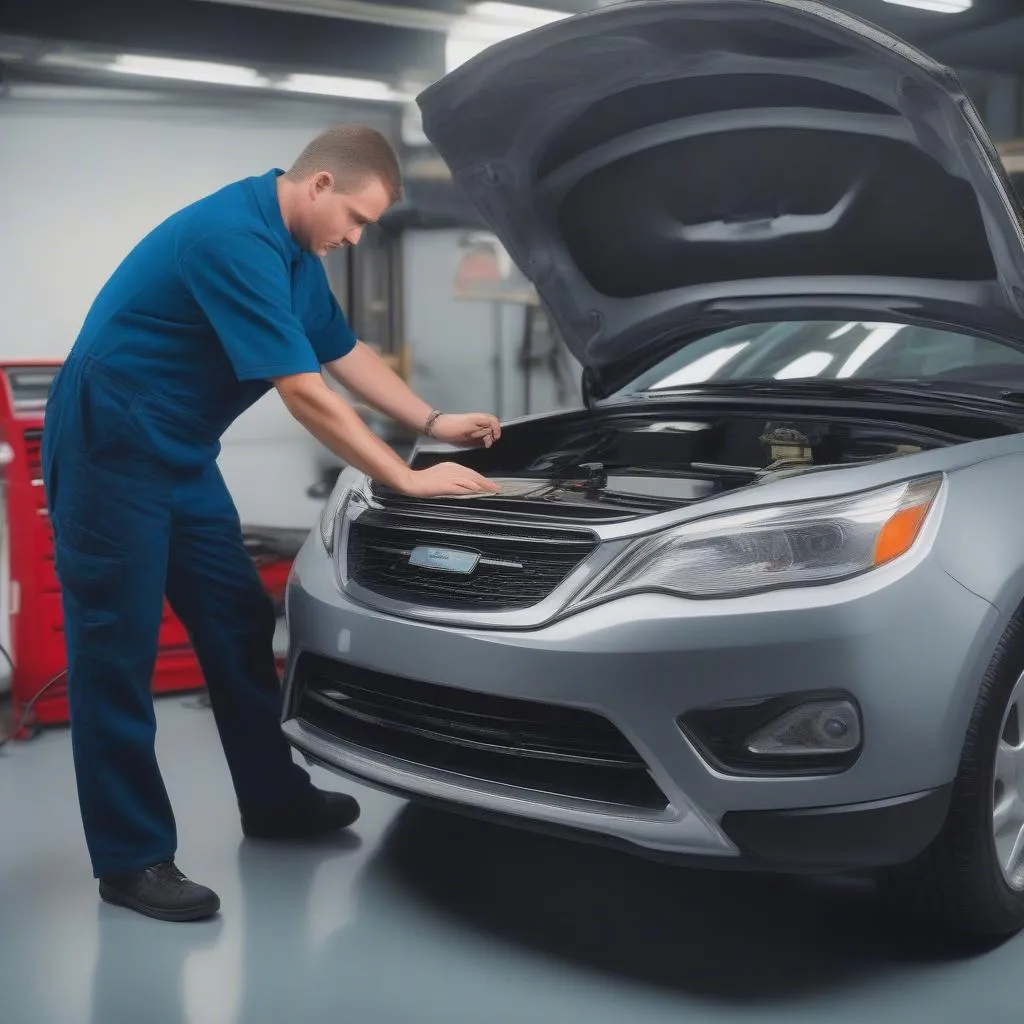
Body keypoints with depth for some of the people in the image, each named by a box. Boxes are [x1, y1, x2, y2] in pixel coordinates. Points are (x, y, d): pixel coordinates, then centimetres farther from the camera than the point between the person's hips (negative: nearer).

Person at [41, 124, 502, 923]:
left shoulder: (294, 250, 6)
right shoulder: (235, 238, -25)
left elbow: (345, 353, 18)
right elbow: (304, 393, -26)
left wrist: (435, 423, 12)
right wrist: (406, 478, -19)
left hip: (182, 455, 10)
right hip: (111, 448, -10)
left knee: (239, 625, 12)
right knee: (120, 653, -4)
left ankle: (274, 798, 26)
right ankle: (131, 858, 4)